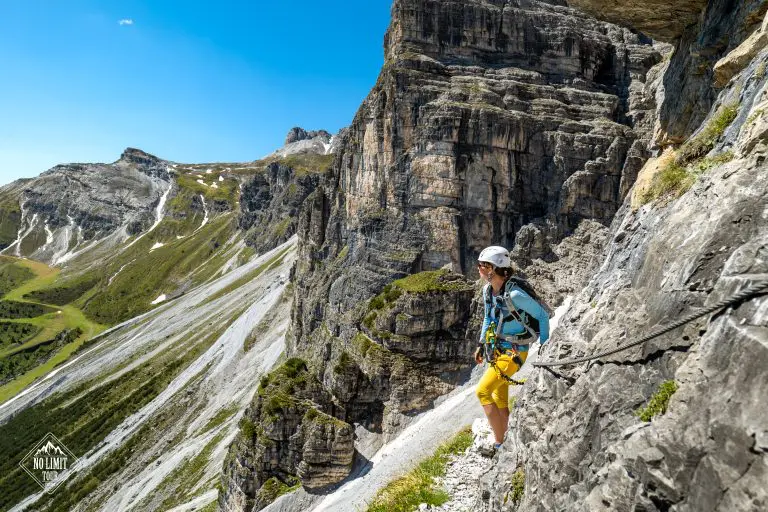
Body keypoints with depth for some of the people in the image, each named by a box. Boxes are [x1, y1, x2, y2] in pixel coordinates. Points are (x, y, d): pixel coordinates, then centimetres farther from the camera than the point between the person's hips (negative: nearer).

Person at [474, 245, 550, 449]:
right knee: (500, 401, 14)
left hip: (514, 352, -8)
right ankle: (504, 443, 28)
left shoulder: (514, 294, -25)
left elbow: (543, 315, -14)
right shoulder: (487, 290, 1)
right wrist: (481, 345, 16)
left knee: (482, 391, -12)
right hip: (498, 349, 8)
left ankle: (500, 444, -1)